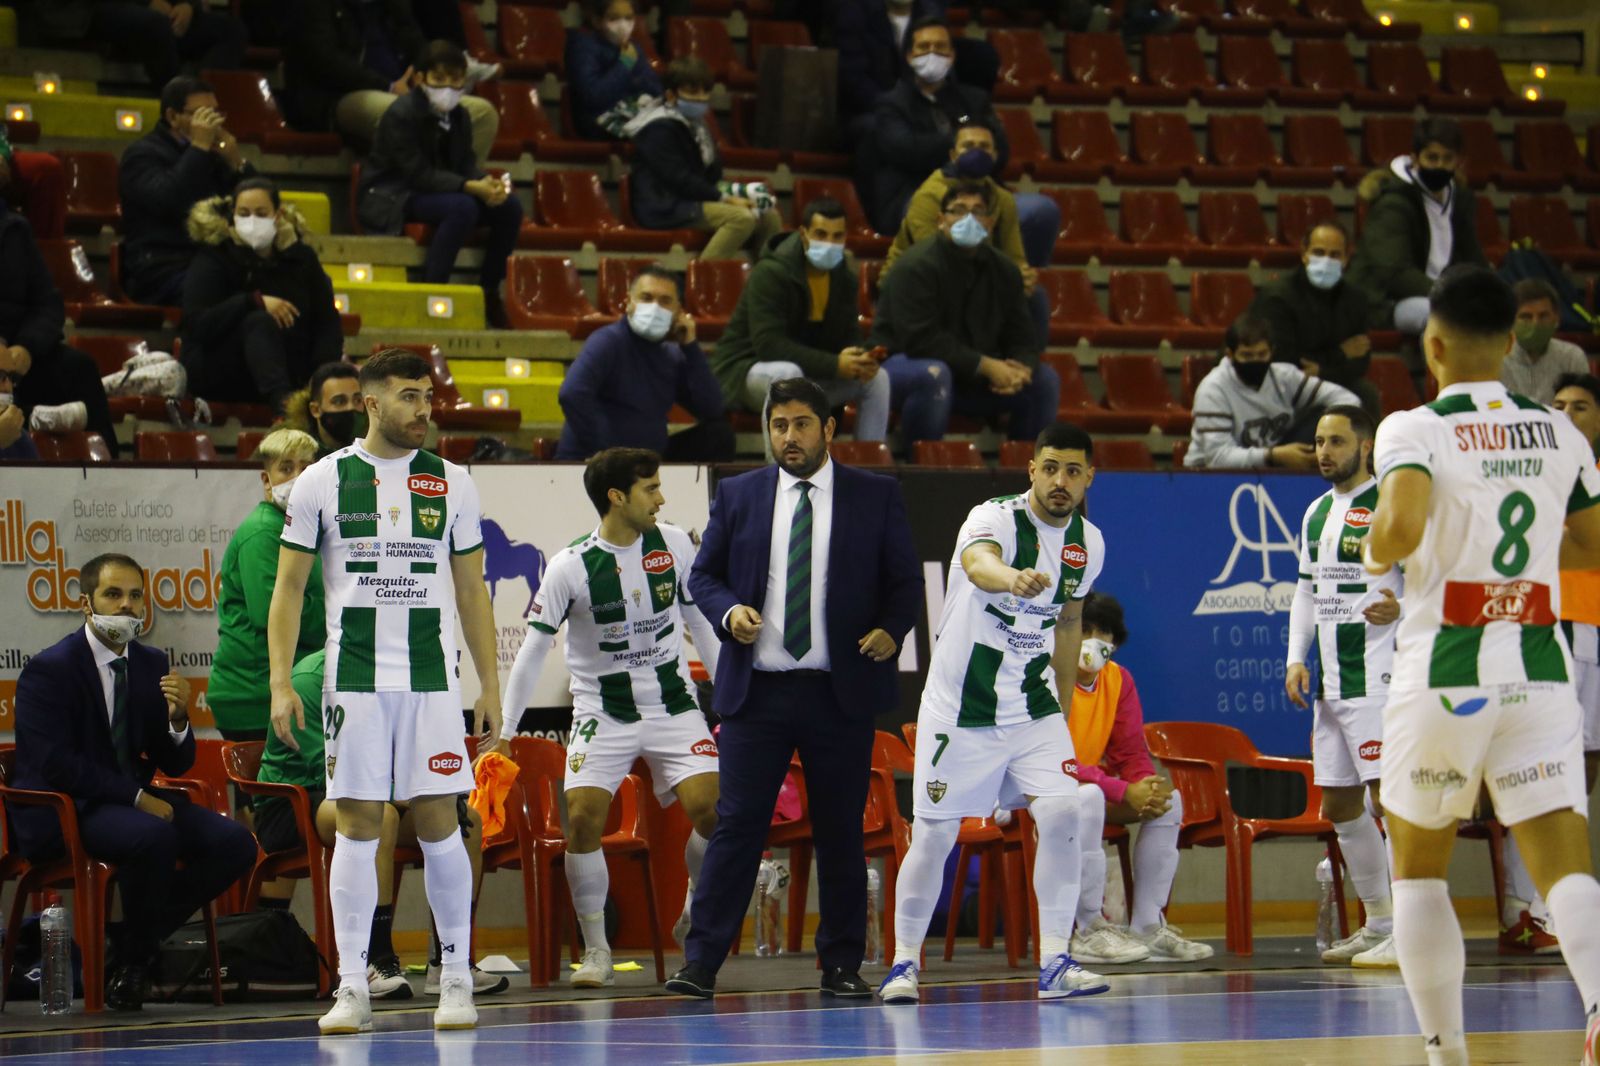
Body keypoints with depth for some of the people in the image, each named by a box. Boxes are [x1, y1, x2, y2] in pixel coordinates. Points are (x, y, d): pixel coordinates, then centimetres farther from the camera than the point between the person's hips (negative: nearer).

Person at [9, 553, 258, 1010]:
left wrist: (177, 717, -12)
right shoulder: (47, 670, -9)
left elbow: (175, 766, 10)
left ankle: (130, 940, -1)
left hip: (136, 799, 7)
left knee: (235, 844, -12)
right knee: (154, 836, -35)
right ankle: (132, 956, -12)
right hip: (65, 814, -7)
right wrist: (136, 798, -22)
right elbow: (55, 765, -18)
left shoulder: (152, 664, 10)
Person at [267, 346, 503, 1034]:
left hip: (432, 679, 1)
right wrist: (281, 682, -3)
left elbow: (471, 591, 12)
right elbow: (288, 587, 4)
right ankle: (351, 989, 2)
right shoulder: (322, 482, 2)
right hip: (354, 679, -1)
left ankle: (456, 980, 8)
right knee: (357, 827, -1)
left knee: (439, 823, -1)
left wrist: (489, 684, 7)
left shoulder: (451, 484, 7)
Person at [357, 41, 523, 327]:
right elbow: (418, 174, -24)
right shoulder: (401, 115, -18)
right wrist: (471, 187, -32)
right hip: (392, 197, -8)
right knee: (462, 207, -35)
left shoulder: (458, 115, 6)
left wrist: (487, 183, -21)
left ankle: (489, 291, 3)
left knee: (510, 207, -9)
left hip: (440, 192, 8)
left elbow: (467, 163, 3)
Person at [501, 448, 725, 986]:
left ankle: (699, 910, 12)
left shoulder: (674, 545, -4)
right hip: (602, 711, -2)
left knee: (709, 806, -15)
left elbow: (699, 617, 11)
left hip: (672, 703, 2)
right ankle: (596, 950, -1)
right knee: (583, 818, -16)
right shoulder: (571, 567, -14)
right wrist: (503, 727, -7)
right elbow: (534, 647, -7)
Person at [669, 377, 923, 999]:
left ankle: (841, 965, 12)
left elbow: (905, 580, 8)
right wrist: (728, 612, -8)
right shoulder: (737, 496, 10)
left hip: (840, 691, 0)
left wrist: (891, 630, -10)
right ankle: (700, 965, -4)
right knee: (736, 825, -4)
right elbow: (703, 575, 13)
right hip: (756, 690, 0)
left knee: (840, 832, 4)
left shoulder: (876, 496, 7)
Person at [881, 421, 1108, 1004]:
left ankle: (1054, 963, -9)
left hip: (1033, 707, 4)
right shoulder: (994, 518, -17)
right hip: (960, 708, -4)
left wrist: (1059, 703, 20)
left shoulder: (1088, 543, 2)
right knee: (934, 836, -1)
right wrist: (1013, 578, -65)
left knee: (1062, 813, -15)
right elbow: (978, 563, -42)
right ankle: (904, 962, 18)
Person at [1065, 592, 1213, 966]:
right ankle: (1089, 932, -30)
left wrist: (1148, 786, -20)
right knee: (1088, 799, -37)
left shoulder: (1119, 679, 3)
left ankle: (1147, 927, -3)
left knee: (1168, 801, -5)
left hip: (1091, 787, 8)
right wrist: (1124, 793, -32)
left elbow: (1130, 752, 4)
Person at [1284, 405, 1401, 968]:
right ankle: (1378, 923, 24)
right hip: (1331, 683, 9)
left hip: (1378, 677, -9)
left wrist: (1401, 609, -29)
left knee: (1387, 795, -13)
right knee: (1338, 804, 12)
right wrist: (1297, 658, 12)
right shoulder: (1317, 513, 17)